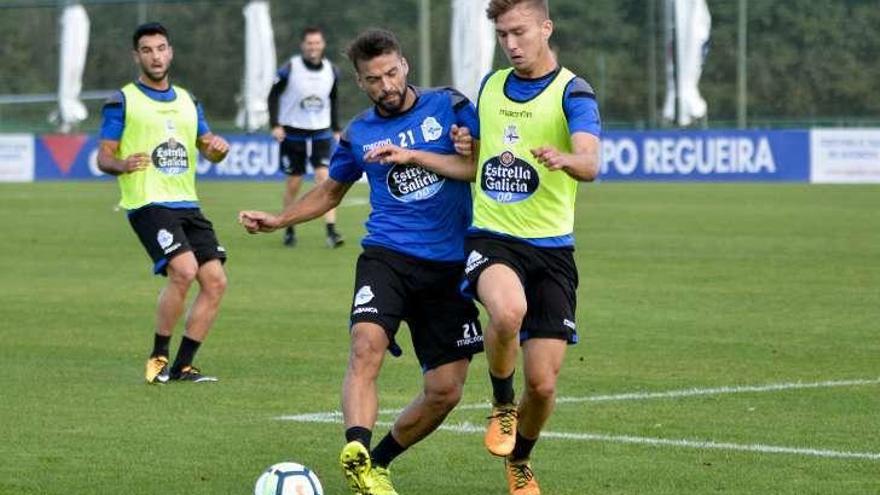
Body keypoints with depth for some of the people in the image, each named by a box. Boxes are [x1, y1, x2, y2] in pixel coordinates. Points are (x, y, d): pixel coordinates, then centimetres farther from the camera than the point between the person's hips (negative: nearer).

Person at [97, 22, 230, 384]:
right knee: (184, 270, -25)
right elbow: (103, 157, 0)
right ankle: (158, 357, -7)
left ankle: (182, 366, 7)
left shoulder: (186, 100, 19)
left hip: (187, 204, 7)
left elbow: (207, 147, 24)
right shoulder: (123, 101, 2)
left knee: (215, 281, -4)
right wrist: (122, 164, -23)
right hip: (147, 203, -6)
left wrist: (218, 148, 0)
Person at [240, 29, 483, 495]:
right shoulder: (358, 134, 10)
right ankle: (356, 454, -40)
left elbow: (482, 166, -10)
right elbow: (330, 190, 27)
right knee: (367, 346, -30)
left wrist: (411, 156, -18)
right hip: (387, 256, 0)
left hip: (449, 265, 0)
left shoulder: (448, 105, 3)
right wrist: (278, 220, 16)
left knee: (445, 391, -1)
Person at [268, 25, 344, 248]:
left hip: (321, 133, 2)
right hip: (293, 134, -2)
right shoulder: (290, 68, -9)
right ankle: (289, 230, 23)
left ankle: (331, 230, -17)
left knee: (325, 177, -14)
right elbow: (274, 95, -2)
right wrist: (275, 125, -11)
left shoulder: (331, 71, 3)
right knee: (293, 183, 5)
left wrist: (336, 129, 14)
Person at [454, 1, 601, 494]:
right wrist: (468, 144, 4)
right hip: (491, 237, 2)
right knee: (508, 309, -35)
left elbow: (590, 162, -24)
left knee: (543, 384, -2)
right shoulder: (491, 86, 10)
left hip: (551, 247, -2)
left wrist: (565, 159, -47)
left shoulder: (572, 93, -6)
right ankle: (502, 403, -6)